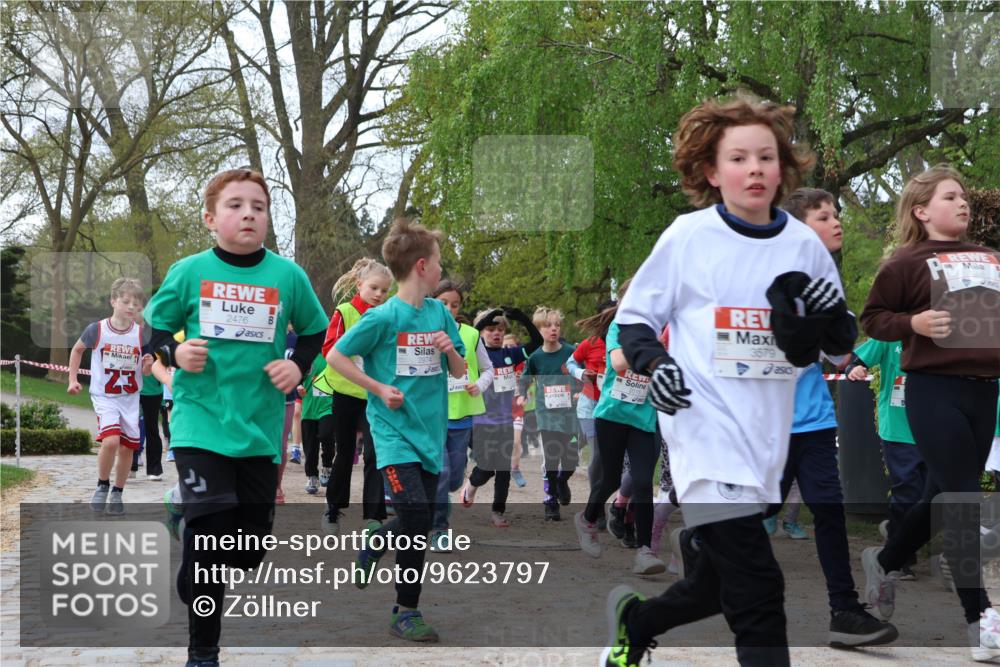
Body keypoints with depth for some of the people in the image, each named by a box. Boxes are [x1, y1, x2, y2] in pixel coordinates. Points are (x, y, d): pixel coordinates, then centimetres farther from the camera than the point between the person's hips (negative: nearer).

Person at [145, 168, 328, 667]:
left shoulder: (288, 276, -1)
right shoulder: (189, 272, -4)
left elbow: (315, 331, 12)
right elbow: (155, 326, 7)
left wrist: (298, 366, -5)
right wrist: (174, 352, -13)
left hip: (260, 427, 2)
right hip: (201, 420, -2)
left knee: (249, 553, 7)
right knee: (210, 536, -12)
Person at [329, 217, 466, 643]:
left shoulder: (440, 313, 5)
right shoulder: (384, 317, -11)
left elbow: (459, 372, 12)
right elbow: (335, 357, -5)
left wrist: (450, 348, -9)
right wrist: (380, 389, -11)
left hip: (429, 431, 6)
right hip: (395, 432, -6)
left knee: (422, 522, 11)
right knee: (416, 521, -12)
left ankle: (374, 544, 42)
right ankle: (406, 613, 1)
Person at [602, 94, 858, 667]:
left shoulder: (806, 245, 5)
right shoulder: (688, 237, -4)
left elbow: (841, 345, 13)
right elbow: (634, 318, 5)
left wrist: (834, 315, -9)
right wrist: (653, 363, -15)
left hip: (768, 436, 5)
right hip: (705, 426, -5)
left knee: (721, 584, 15)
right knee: (758, 592, -15)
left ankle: (635, 620, 43)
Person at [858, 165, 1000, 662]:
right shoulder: (909, 262, -2)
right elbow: (872, 317, 1)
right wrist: (913, 324, -16)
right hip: (934, 389, -6)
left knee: (946, 495, 14)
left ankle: (885, 560, 38)